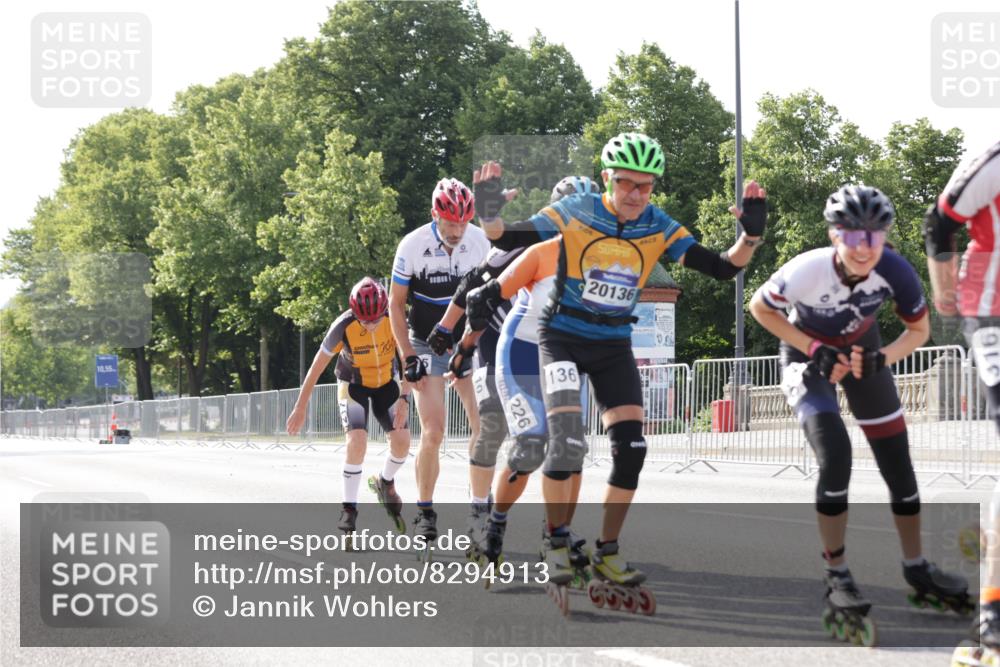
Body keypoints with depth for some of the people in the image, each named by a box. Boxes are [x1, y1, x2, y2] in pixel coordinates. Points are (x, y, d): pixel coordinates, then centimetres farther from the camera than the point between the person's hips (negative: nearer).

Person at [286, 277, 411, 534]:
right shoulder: (343, 326, -29)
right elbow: (318, 365, -19)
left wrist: (404, 399, -30)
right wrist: (300, 407, -15)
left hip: (386, 382, 2)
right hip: (354, 384, -2)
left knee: (402, 439, -13)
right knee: (357, 440, -24)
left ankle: (386, 483, 19)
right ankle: (349, 507, -10)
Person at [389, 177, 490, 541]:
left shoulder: (479, 241, -8)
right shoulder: (413, 246, -15)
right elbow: (396, 304, -6)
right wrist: (408, 357, -11)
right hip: (427, 345, -3)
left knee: (484, 425, -8)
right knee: (433, 433, -10)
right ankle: (425, 512, 3)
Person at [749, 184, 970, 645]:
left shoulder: (894, 272, -30)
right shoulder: (807, 271, -37)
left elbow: (919, 330, -11)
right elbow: (759, 308, -16)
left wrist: (883, 358, -30)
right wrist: (814, 350, -23)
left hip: (862, 349, 3)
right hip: (808, 354, -3)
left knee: (897, 460, 5)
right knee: (835, 456, -22)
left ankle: (916, 568, 23)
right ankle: (836, 577, -8)